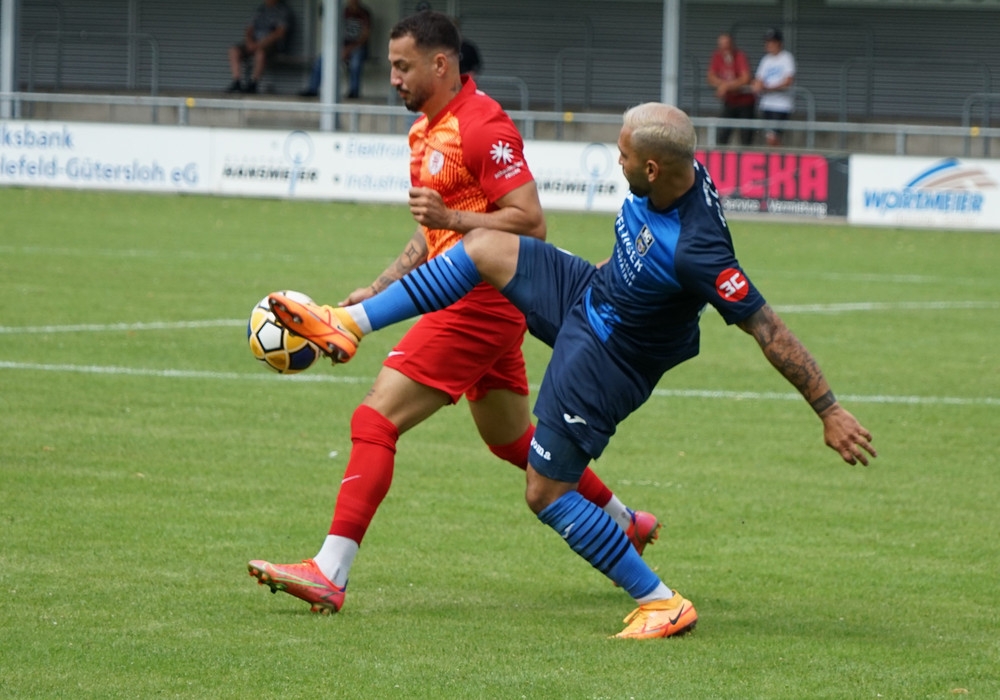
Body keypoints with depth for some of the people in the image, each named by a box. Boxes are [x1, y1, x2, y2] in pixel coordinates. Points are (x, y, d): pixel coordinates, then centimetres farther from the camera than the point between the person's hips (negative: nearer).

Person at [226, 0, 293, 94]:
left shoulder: (283, 10, 1)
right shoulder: (260, 10, 20)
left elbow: (280, 33, -11)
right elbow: (248, 30, 16)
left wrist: (260, 44, -18)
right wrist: (250, 43, -7)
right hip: (255, 45, 6)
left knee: (260, 51, -40)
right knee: (234, 50, -20)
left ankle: (252, 84, -34)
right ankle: (236, 82, -26)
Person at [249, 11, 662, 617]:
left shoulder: (482, 126, -16)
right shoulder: (427, 129, 15)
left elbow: (530, 221, -20)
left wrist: (451, 218, -29)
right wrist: (378, 290, 18)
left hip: (478, 305, -11)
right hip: (485, 307, 11)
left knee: (377, 419, -15)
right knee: (513, 438, 22)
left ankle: (330, 573, -19)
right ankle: (625, 523, 37)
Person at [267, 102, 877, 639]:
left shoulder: (696, 250, -40)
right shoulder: (678, 172, -14)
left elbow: (766, 328, -35)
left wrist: (829, 409, -31)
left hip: (606, 361, -9)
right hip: (588, 294, 9)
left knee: (547, 492, 0)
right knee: (483, 248, 11)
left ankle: (662, 605, 9)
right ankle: (348, 325, 22)